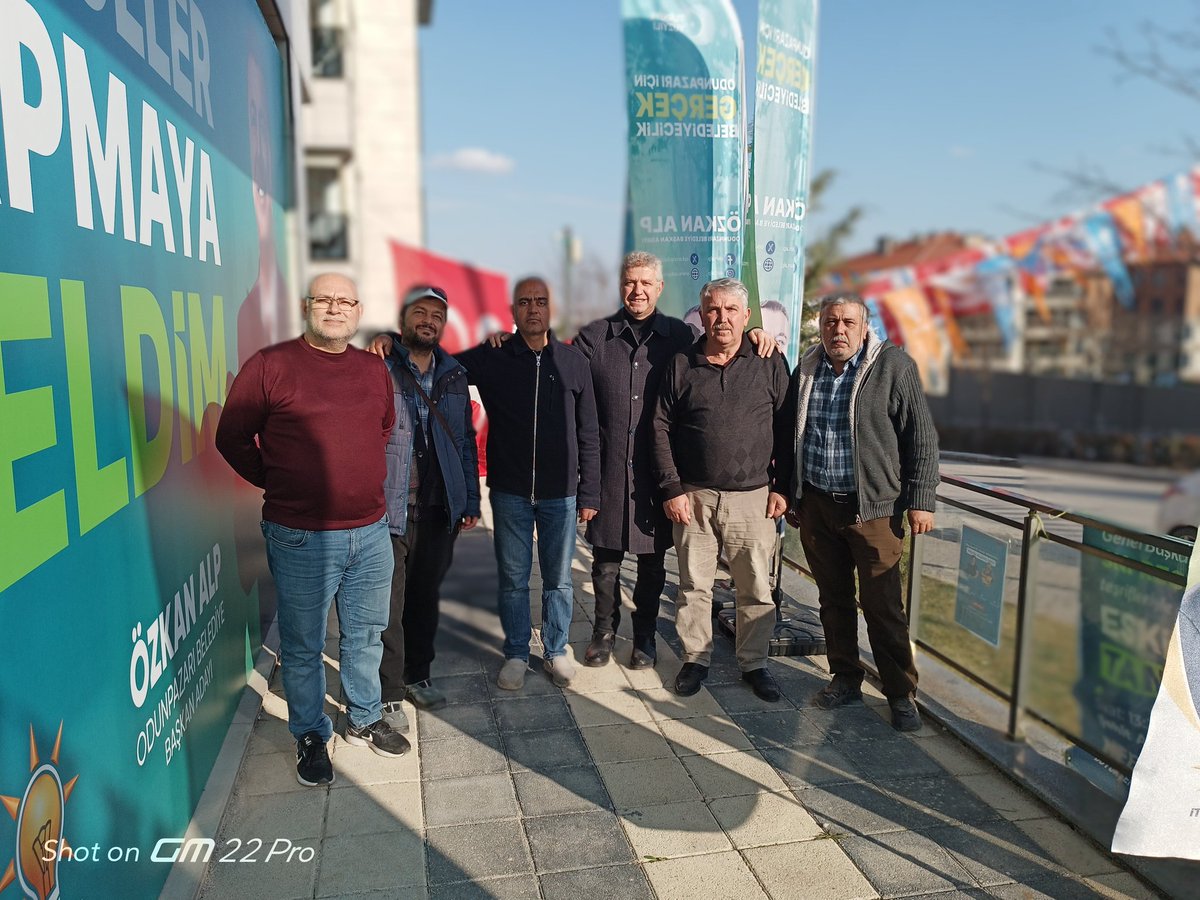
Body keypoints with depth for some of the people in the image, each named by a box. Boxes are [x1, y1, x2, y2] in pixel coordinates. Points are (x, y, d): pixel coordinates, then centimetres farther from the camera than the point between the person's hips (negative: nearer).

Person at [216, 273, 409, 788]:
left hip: (370, 532, 5)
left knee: (366, 635, 18)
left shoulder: (374, 370, 8)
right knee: (303, 646, 10)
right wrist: (277, 483, 3)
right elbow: (232, 438, -1)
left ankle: (365, 721, 37)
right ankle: (310, 736, 30)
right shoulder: (270, 365, -8)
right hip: (300, 537, -4)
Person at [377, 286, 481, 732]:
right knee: (389, 606, 0)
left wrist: (470, 498, 12)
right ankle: (389, 694, 15)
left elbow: (465, 440, 16)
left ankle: (417, 674, 33)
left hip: (439, 509, 5)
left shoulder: (453, 374, 11)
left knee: (426, 598, 15)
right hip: (388, 508, -4)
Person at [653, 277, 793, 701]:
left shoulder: (770, 364, 2)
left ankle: (754, 663, 24)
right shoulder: (682, 365, 3)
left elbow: (785, 430, 4)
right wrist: (671, 489, -2)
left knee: (756, 588, 7)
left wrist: (781, 487, 0)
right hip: (693, 496, 1)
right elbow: (661, 429, 3)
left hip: (753, 497, 0)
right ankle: (695, 658, 26)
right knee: (694, 586, 9)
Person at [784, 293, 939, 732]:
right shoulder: (806, 369, 8)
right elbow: (791, 435, 17)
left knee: (883, 606, -1)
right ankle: (845, 678, 28)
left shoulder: (894, 366, -6)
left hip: (874, 507, -4)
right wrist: (791, 496, 17)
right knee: (833, 599, 13)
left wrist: (921, 500, -8)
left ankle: (901, 694, 14)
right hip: (815, 504, 5)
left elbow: (921, 436, -5)